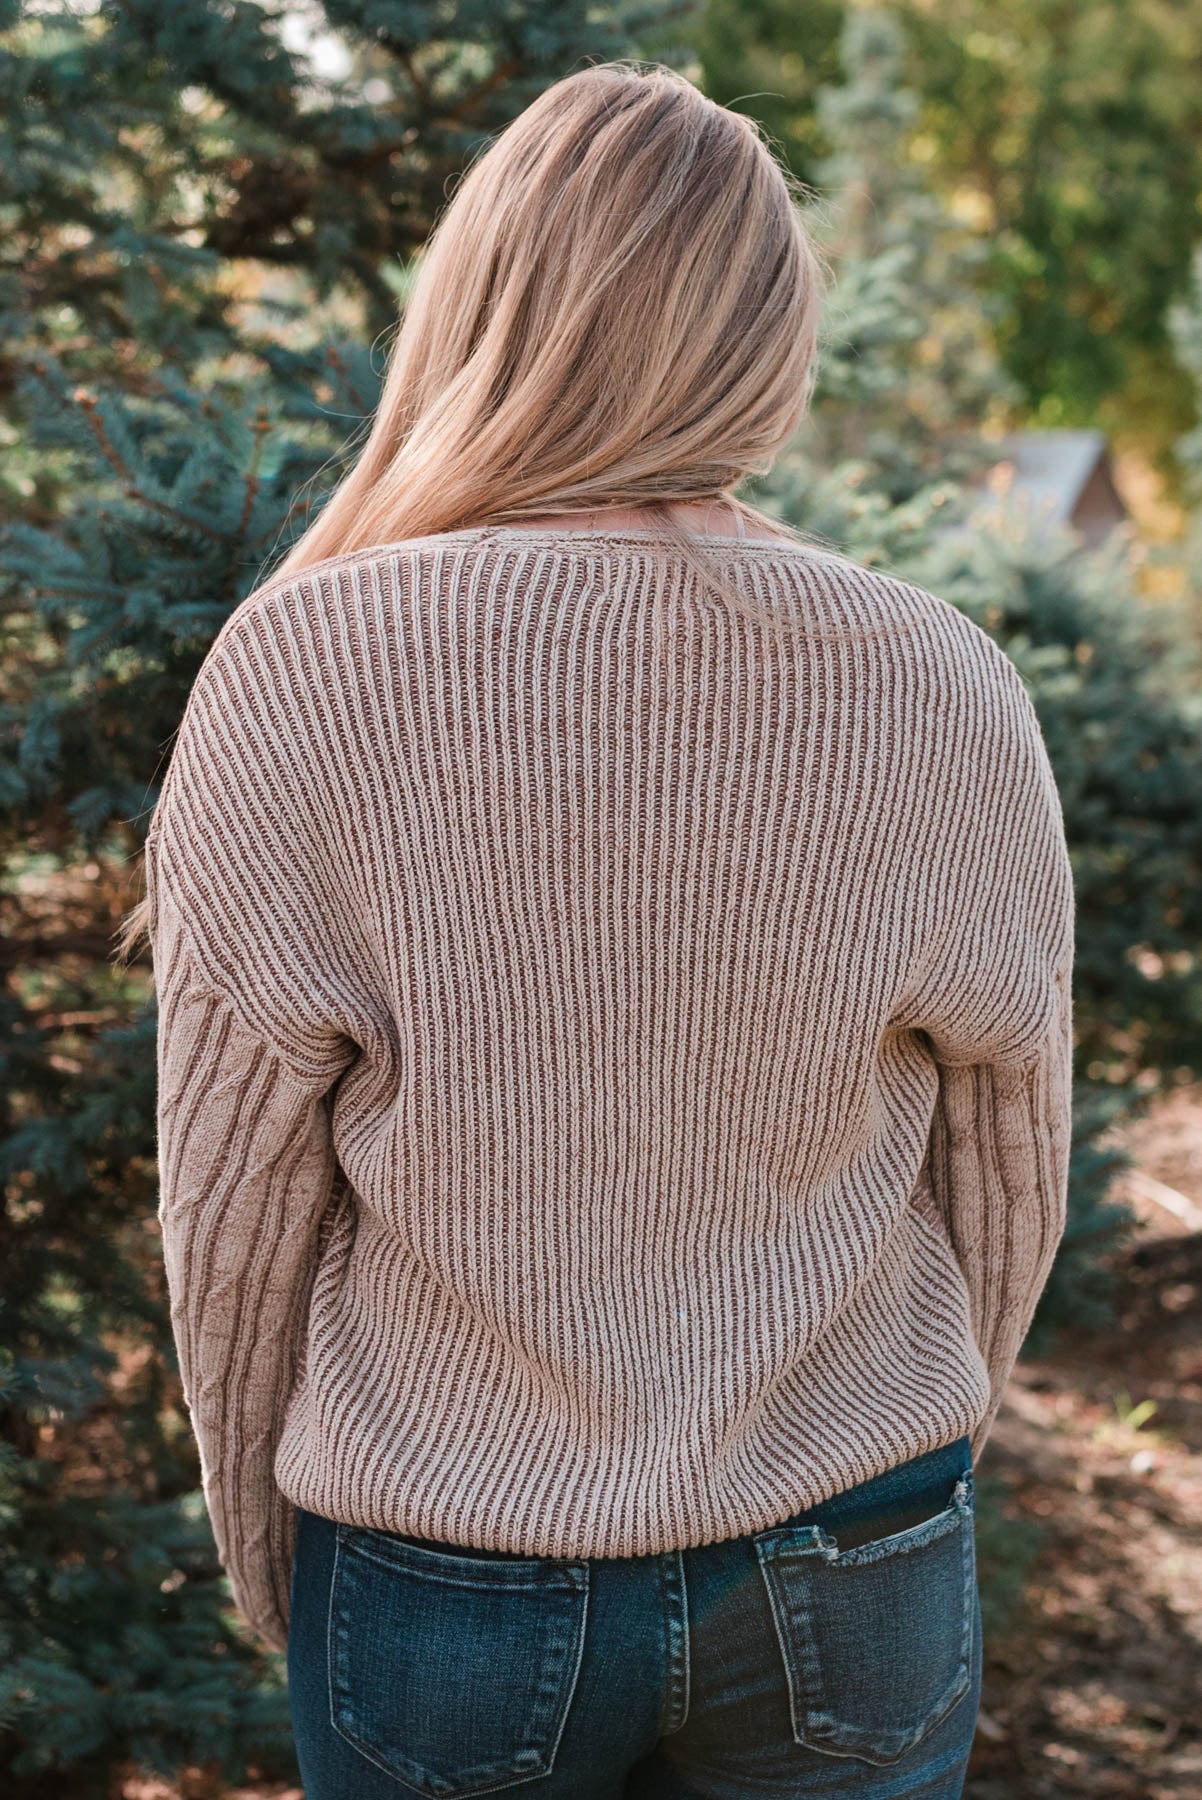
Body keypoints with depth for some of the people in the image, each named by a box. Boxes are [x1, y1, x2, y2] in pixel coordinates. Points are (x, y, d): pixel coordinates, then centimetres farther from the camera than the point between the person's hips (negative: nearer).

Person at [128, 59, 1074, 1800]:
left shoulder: (304, 676, -17)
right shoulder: (943, 694, -11)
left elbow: (235, 1218, -9)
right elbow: (1002, 1186, 0)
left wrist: (267, 1560, 8)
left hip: (449, 1585, -1)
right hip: (846, 1592, 2)